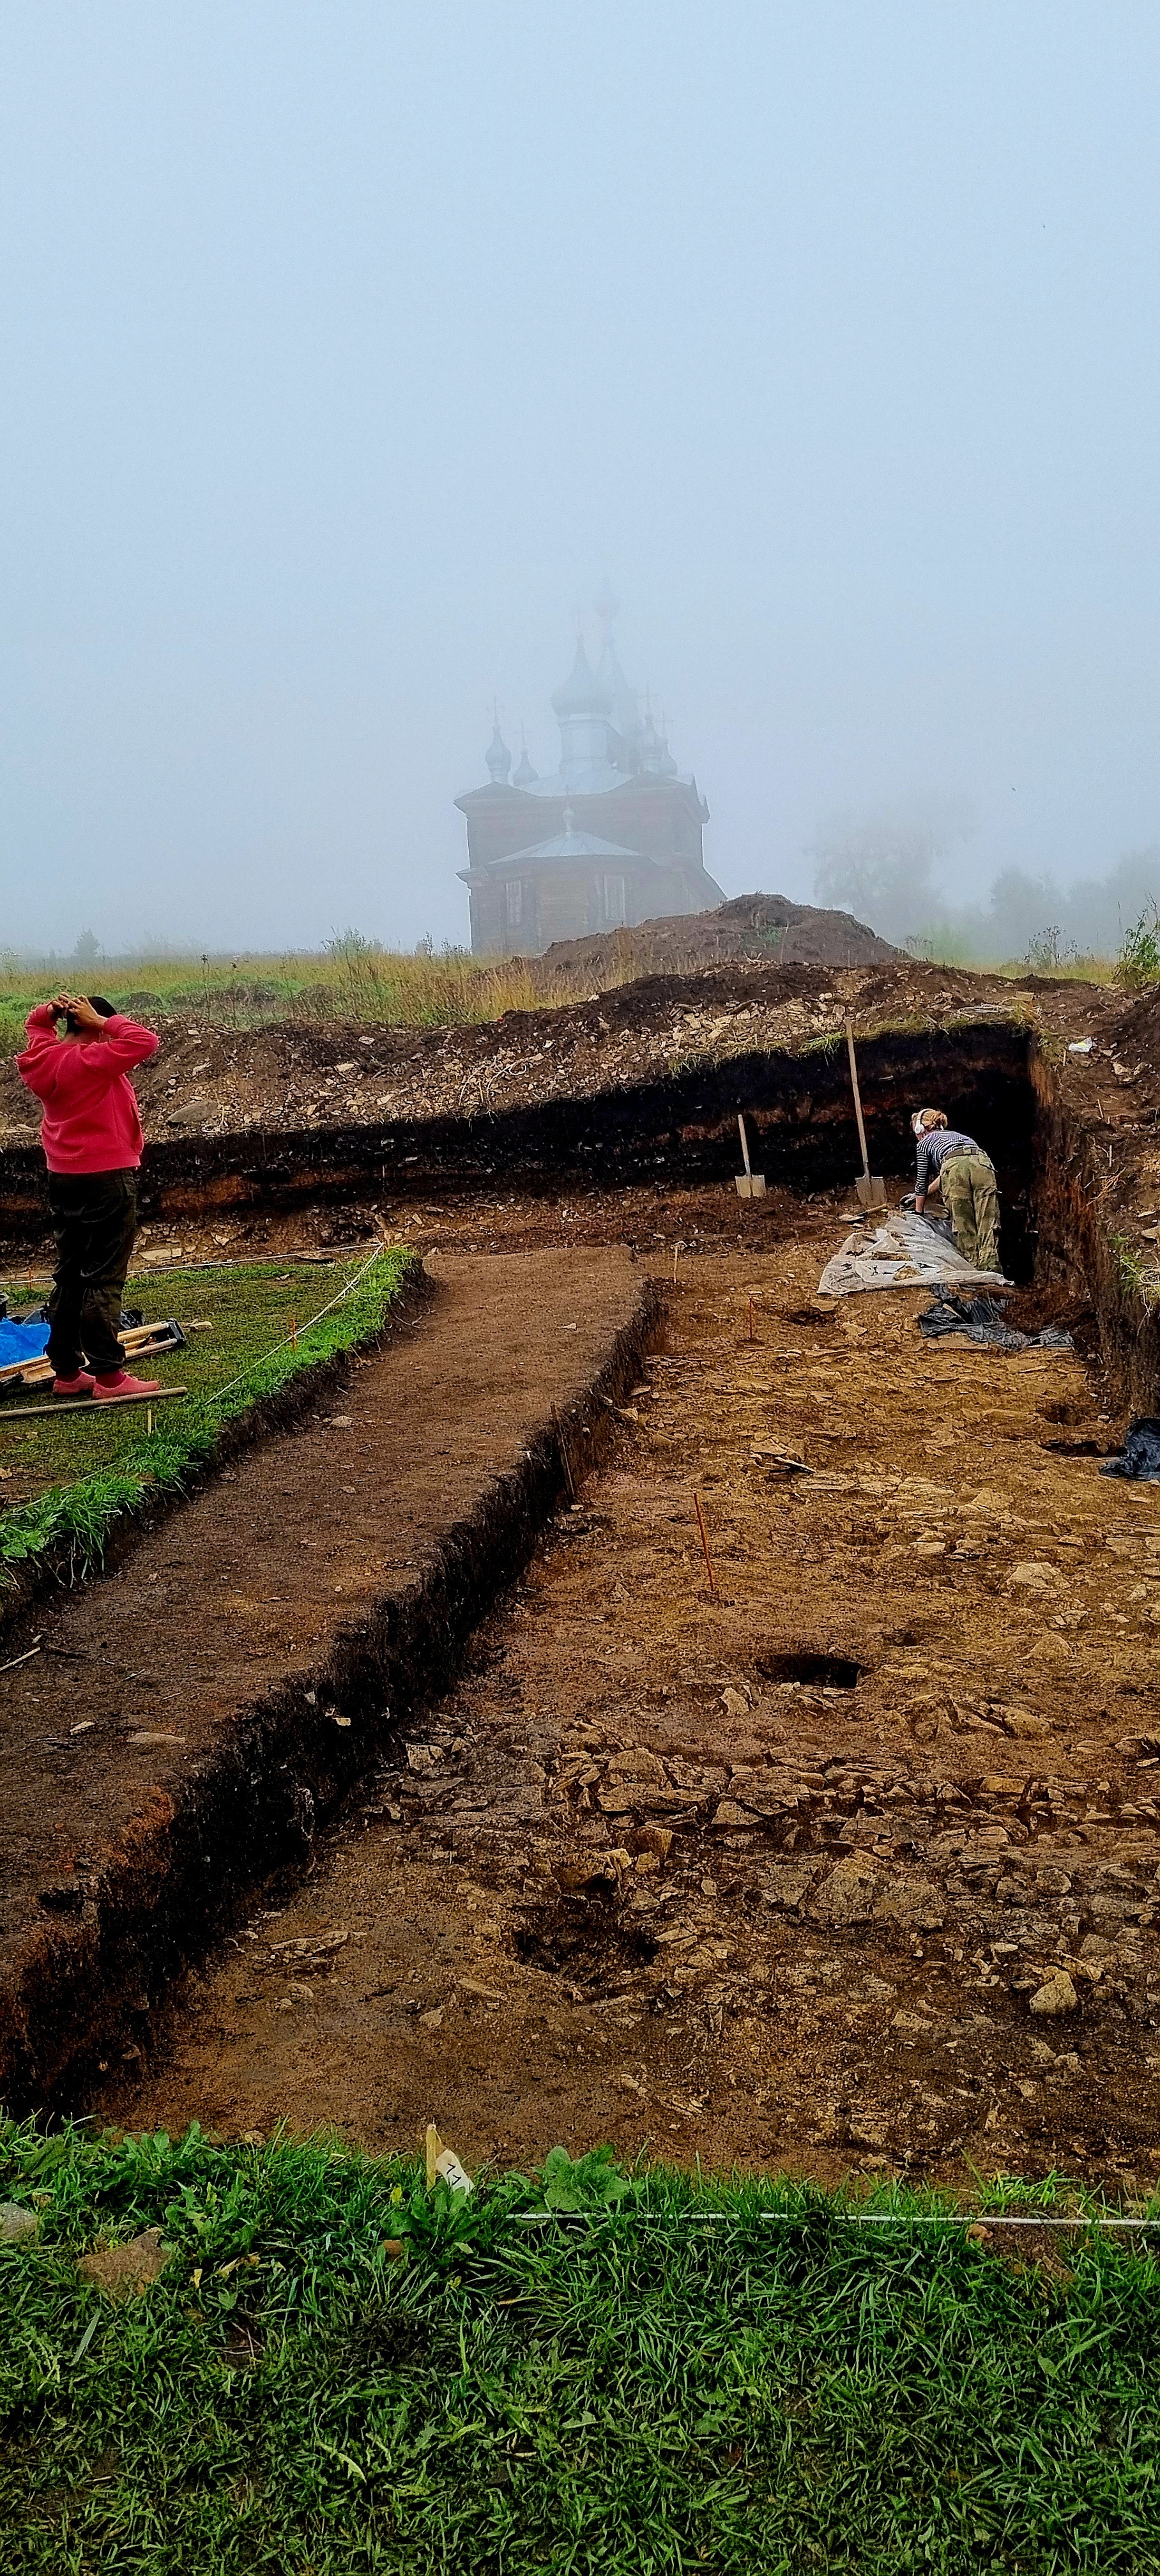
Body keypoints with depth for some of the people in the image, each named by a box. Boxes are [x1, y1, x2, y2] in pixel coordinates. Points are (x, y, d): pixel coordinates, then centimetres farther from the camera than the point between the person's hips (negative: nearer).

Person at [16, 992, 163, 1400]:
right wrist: (101, 1021, -12)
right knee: (104, 1279, -5)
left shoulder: (44, 1058, 6)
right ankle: (108, 1377, -3)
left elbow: (35, 1025, 27)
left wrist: (50, 1009, 5)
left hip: (63, 1179, 8)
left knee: (70, 1276, 13)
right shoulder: (90, 1061, -17)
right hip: (107, 1179, -8)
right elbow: (144, 1041, -24)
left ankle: (66, 1372, 19)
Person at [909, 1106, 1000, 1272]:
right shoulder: (954, 1134, 42)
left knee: (964, 1229, 2)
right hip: (983, 1164, 4)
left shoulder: (924, 1143, 26)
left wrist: (918, 1211, 41)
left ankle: (973, 1267, -4)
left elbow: (921, 1182, 28)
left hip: (956, 1168, -4)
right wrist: (926, 1193, 62)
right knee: (987, 1224, -5)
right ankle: (990, 1269, -18)